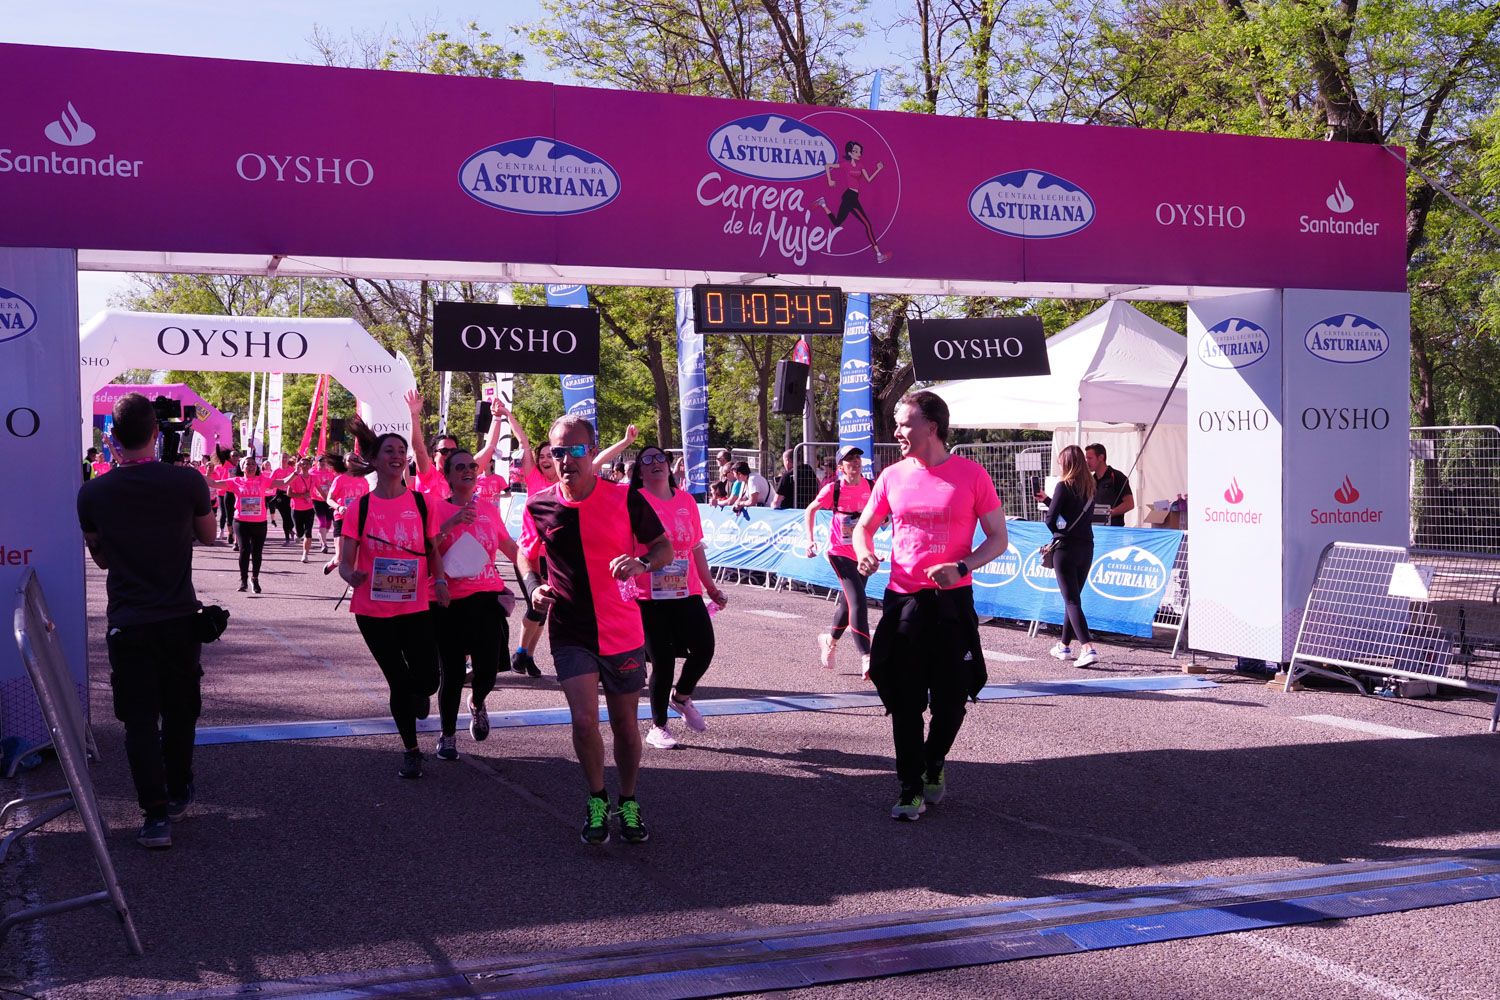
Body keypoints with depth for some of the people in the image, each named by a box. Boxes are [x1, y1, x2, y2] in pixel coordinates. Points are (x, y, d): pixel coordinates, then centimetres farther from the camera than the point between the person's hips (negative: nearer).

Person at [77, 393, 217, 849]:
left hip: (127, 622, -1)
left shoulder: (93, 493, -8)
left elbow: (101, 558, 8)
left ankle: (155, 813, 0)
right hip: (179, 619, 1)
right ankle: (178, 794, 32)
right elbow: (209, 536, 6)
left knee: (140, 718, 5)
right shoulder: (187, 482, -12)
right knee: (180, 711, 18)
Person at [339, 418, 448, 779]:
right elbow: (345, 560, -3)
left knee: (426, 680, -4)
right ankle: (410, 750, 24)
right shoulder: (360, 507, -3)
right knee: (398, 681, 4)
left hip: (416, 606, 1)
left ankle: (419, 692, 36)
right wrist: (350, 574, -26)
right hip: (373, 609, -1)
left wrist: (439, 579, -5)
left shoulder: (421, 503, 2)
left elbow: (433, 550, 13)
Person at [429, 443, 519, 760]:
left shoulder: (488, 508, 7)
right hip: (448, 603, -2)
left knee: (487, 670, -4)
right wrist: (451, 523, -23)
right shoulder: (436, 508, -3)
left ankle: (477, 703, 32)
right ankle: (448, 735, 24)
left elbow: (508, 546, 19)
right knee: (451, 673, 3)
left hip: (487, 598, 2)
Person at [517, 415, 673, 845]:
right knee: (584, 719, -12)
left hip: (622, 631, 0)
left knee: (625, 722, 10)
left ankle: (628, 802, 31)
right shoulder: (539, 506, -3)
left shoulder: (625, 499, -9)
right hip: (570, 632, 0)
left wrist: (644, 563, -21)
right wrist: (533, 586, -6)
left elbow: (665, 546, 1)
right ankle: (597, 800, 12)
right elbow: (525, 554, 14)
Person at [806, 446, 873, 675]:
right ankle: (866, 658, -20)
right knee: (858, 602, -18)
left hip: (863, 553, 5)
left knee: (848, 601, 18)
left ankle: (830, 640, 44)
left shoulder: (871, 487, -3)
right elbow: (811, 509, 6)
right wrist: (810, 538, -2)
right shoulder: (833, 489, -10)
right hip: (840, 553, -4)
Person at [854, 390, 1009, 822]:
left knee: (951, 698, 5)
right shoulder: (893, 476, 5)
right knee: (904, 701, 3)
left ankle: (934, 763, 33)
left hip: (952, 600, -2)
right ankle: (911, 789, 14)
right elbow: (863, 527, 16)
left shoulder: (971, 475, -5)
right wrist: (865, 555, -7)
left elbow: (998, 538, -1)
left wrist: (962, 567, -17)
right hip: (902, 600, 2)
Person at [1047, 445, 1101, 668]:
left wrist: (1058, 533, 5)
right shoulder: (1091, 487, 7)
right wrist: (1048, 500, 19)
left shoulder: (1064, 486, -11)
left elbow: (1051, 518, -16)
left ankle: (1089, 648, -19)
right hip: (1086, 547, 6)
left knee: (1071, 600, -6)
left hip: (1065, 547, -6)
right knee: (1074, 597, 19)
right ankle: (1065, 646, 29)